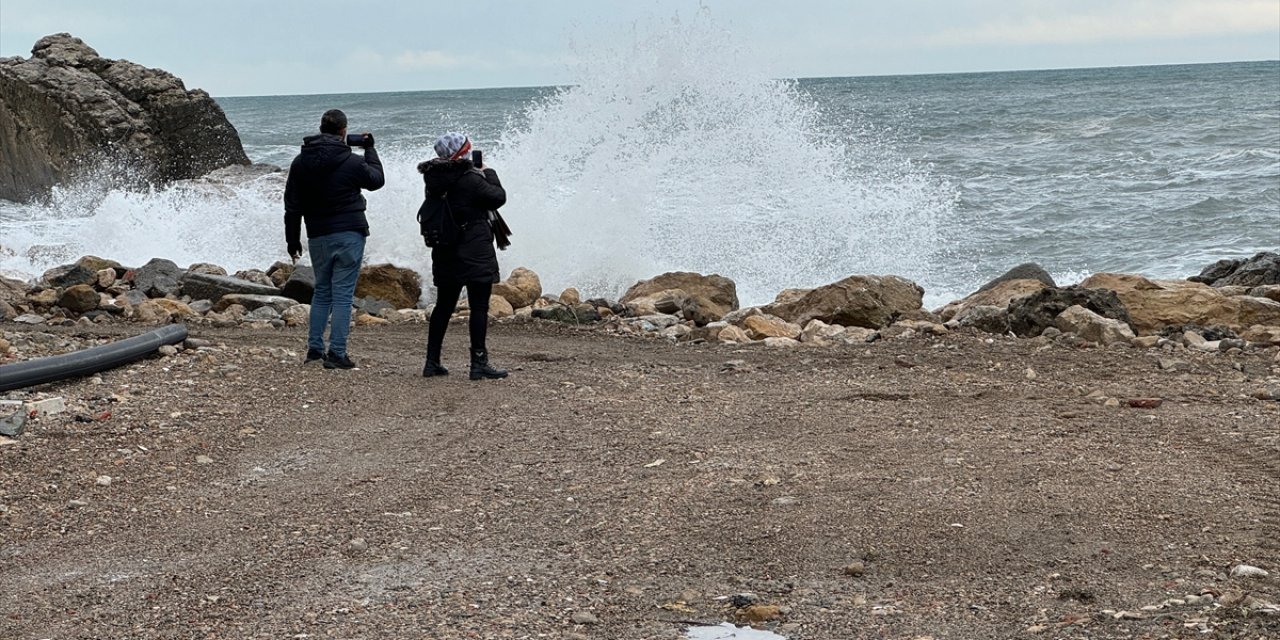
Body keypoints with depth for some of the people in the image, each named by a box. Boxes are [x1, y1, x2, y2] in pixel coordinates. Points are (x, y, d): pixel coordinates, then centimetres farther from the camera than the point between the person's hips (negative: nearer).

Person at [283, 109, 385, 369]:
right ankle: (336, 353, -4)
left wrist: (292, 240, 14)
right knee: (343, 293, -2)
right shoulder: (352, 162, -11)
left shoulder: (300, 162, 3)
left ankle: (314, 348, 14)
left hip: (317, 237, 4)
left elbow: (292, 206, 6)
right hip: (349, 235, -4)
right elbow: (377, 180, 10)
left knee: (321, 291, 17)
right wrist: (369, 149, 21)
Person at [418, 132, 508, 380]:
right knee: (479, 307, -2)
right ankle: (479, 363, -3)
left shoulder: (434, 181, 6)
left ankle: (432, 362, 17)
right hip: (475, 254, -7)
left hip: (446, 255, 7)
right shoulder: (471, 180, -16)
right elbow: (499, 197, -9)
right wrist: (488, 172, 7)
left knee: (444, 306, 14)